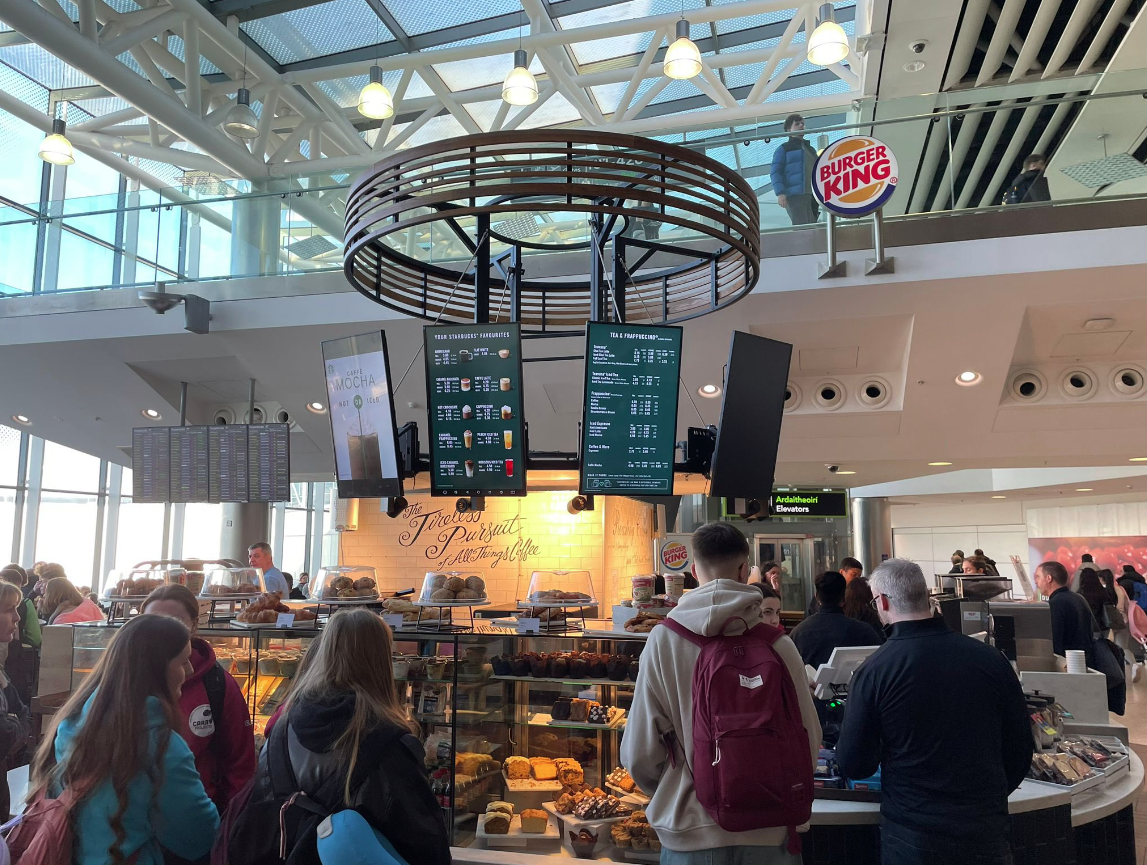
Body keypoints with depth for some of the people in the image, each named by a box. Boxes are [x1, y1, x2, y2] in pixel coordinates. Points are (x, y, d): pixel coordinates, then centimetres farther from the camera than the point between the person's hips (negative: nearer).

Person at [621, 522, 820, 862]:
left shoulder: (662, 640, -12)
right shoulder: (777, 644, -12)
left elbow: (639, 753, -9)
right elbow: (808, 744, -4)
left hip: (688, 833, 0)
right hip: (766, 833, 0)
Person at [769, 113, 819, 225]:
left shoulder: (810, 149, 27)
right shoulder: (783, 149, 7)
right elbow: (775, 172, -4)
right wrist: (780, 193, -19)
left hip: (812, 195, 7)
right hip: (795, 195, -7)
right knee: (802, 227, -20)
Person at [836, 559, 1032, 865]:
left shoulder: (874, 671, -15)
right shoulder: (990, 658, -7)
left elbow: (854, 766, -8)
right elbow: (1020, 749, 3)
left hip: (913, 838, -2)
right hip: (987, 830, 3)